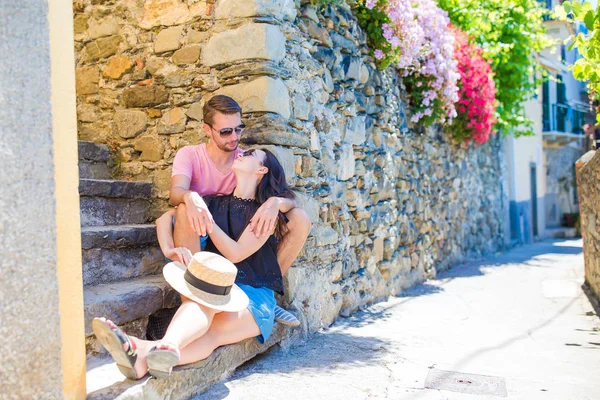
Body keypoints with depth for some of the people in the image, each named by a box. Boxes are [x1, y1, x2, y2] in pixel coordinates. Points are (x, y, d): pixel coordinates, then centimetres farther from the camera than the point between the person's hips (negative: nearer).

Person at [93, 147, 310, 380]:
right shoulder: (216, 203, 16)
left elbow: (236, 253, -7)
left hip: (254, 294, -3)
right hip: (219, 288, 3)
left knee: (211, 332, -35)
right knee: (202, 301, -36)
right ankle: (169, 347, -67)